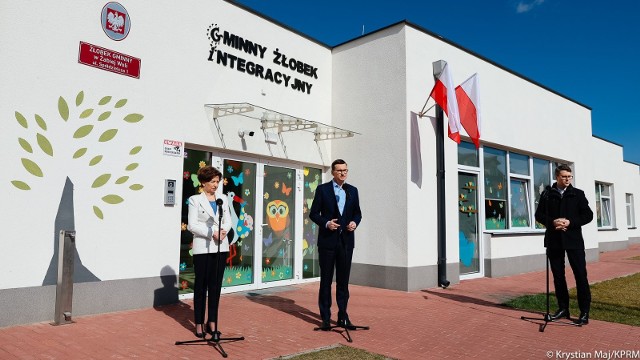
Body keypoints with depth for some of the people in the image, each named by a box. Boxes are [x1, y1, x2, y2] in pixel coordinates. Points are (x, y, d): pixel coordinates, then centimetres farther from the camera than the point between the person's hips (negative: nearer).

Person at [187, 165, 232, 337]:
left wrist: (224, 230, -11)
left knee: (216, 285, 7)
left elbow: (228, 221, 10)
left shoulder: (222, 199, 12)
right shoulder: (195, 200, -1)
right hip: (202, 248, -4)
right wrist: (212, 233, -17)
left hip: (221, 247, 4)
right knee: (201, 286, 3)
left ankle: (212, 322, 15)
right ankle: (199, 324, 11)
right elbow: (192, 225, -7)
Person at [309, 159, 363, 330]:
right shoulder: (322, 189, -1)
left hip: (346, 241, 3)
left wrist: (355, 222, -6)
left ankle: (343, 316, 20)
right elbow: (313, 213, -1)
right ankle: (326, 318, 14)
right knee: (326, 280, 5)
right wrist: (326, 223, -18)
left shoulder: (352, 190, 10)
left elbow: (357, 212, 15)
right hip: (327, 240, -3)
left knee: (343, 280, 9)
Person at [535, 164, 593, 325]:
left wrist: (570, 222, -13)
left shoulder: (578, 194, 4)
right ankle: (563, 308, 19)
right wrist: (553, 222, -13)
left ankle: (584, 312, 4)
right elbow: (539, 215, 5)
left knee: (580, 275, -3)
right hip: (554, 241, 2)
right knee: (558, 275, 8)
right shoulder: (547, 194, 6)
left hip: (574, 239, -1)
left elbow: (588, 215, 2)